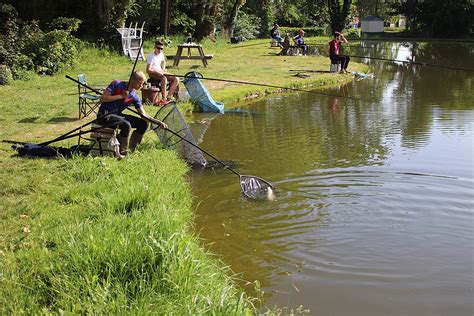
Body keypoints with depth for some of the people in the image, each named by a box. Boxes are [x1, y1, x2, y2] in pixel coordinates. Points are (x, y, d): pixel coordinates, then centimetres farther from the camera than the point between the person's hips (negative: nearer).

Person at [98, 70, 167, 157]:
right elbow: (102, 99, -16)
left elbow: (143, 115, -2)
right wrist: (121, 96, -19)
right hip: (104, 115, -6)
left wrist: (159, 122, -14)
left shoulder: (134, 97, 0)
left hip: (118, 115, 6)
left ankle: (131, 150, 4)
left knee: (143, 124, -4)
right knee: (126, 125, -32)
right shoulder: (116, 84, -11)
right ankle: (122, 152, -16)